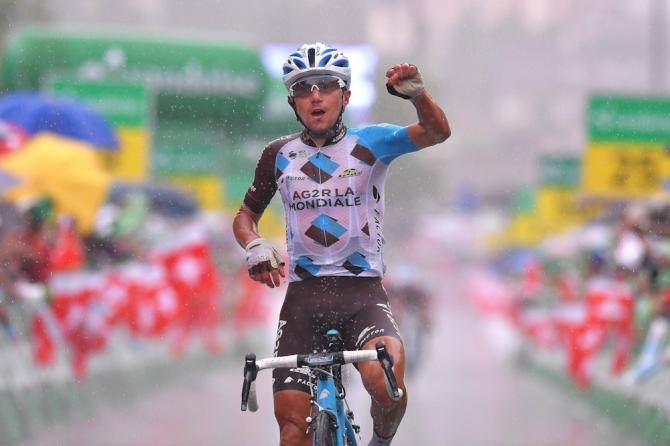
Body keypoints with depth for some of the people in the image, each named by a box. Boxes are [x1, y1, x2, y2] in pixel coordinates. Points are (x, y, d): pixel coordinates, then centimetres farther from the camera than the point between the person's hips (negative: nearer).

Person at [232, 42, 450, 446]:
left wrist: (417, 93, -34)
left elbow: (438, 132, -14)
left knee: (385, 382, -30)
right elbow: (246, 215, 19)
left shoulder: (369, 143, 0)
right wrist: (255, 246, -4)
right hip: (303, 296, 2)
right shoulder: (280, 155, 7)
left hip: (363, 293, -2)